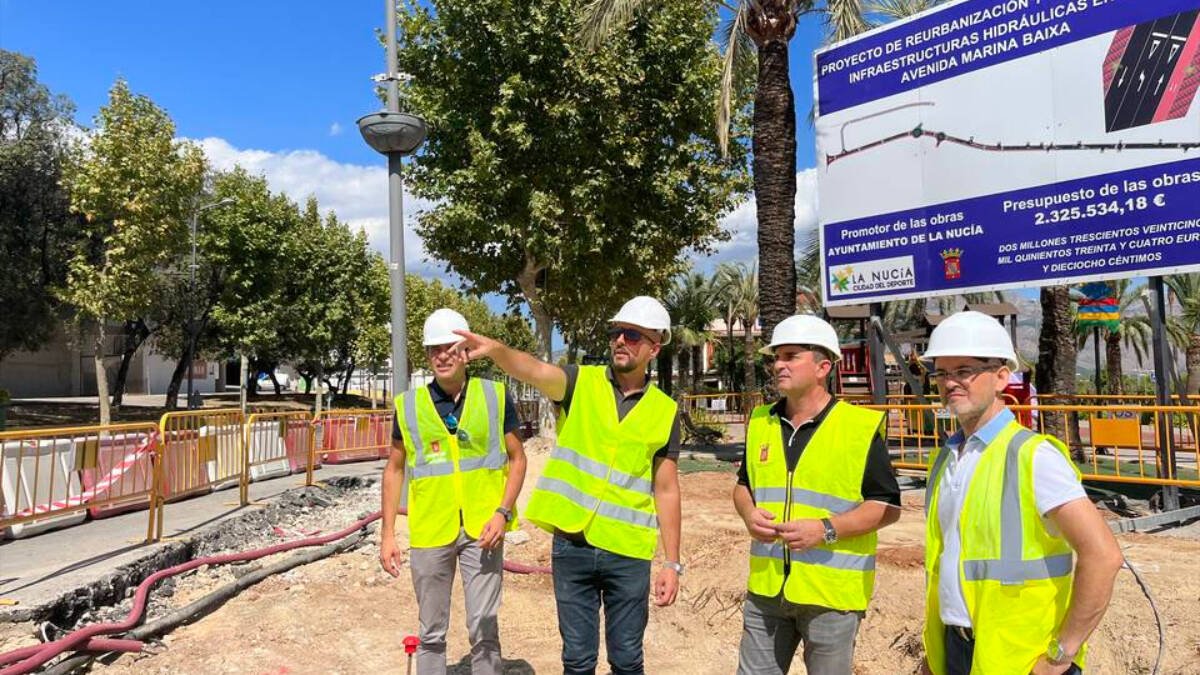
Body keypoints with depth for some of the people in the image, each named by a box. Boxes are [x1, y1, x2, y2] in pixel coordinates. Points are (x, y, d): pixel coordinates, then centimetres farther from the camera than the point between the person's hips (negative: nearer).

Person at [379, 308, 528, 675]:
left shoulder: (495, 397, -2)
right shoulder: (409, 404, 1)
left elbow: (517, 459, 3)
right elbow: (395, 469, 8)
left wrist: (503, 511, -9)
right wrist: (387, 533, 4)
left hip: (482, 529, -1)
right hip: (429, 532, 1)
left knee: (484, 629, 5)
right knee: (431, 632, 14)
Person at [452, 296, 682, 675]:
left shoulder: (665, 412, 1)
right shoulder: (581, 383, -1)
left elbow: (666, 491, 4)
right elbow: (534, 371, -22)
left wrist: (672, 563, 2)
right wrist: (496, 349, -43)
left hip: (628, 553, 1)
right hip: (571, 546, 0)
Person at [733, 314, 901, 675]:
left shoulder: (861, 426, -10)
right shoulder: (761, 422, 6)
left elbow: (888, 507, -7)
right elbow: (743, 485, 17)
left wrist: (827, 529, -20)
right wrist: (749, 513, -5)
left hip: (832, 592, -4)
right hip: (767, 587, 5)